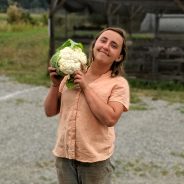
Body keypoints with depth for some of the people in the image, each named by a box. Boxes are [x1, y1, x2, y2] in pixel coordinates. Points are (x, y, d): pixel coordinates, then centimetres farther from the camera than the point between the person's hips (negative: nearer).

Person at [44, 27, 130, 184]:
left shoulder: (118, 83, -7)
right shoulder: (72, 75, 2)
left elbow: (110, 118, -21)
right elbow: (50, 111, 5)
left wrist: (86, 87, -16)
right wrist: (55, 84, -10)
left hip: (95, 159, -3)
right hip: (64, 155, 3)